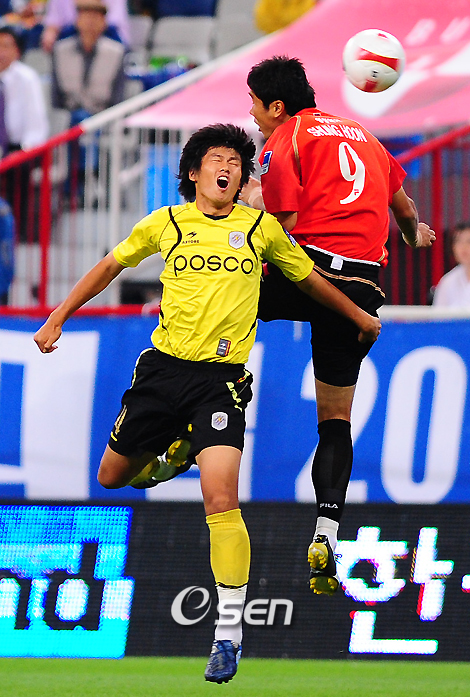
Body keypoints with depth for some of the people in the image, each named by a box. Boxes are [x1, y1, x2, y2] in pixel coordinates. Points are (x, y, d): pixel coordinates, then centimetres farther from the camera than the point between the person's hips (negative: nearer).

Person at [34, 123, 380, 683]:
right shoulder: (166, 223, 6)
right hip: (163, 367, 2)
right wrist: (57, 319, 17)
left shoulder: (261, 228, 5)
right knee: (111, 477, 12)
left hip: (221, 379, -2)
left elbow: (307, 277, 22)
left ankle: (229, 631, -13)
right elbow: (110, 266, 19)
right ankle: (169, 457, 46)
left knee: (221, 499, -18)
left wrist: (358, 315, 32)